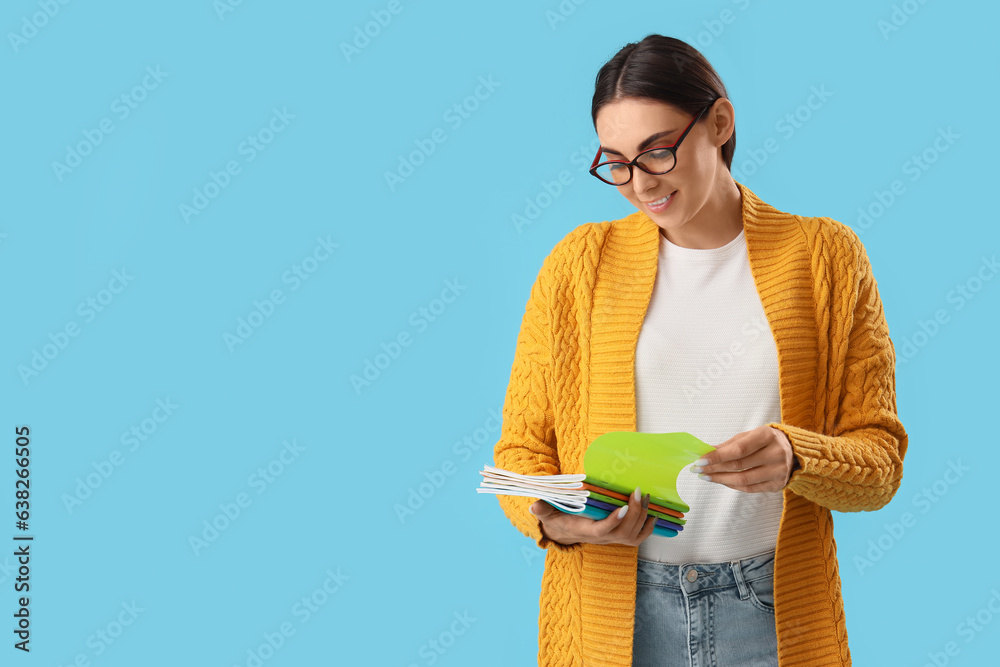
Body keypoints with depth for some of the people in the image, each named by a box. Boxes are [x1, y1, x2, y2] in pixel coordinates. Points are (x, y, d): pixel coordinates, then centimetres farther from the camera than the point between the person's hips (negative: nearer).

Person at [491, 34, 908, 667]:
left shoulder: (824, 257, 0)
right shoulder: (579, 262, 2)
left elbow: (881, 460, -1)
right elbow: (520, 449, 3)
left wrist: (795, 457, -21)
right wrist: (551, 519, -18)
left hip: (771, 613, 0)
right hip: (610, 612, 1)